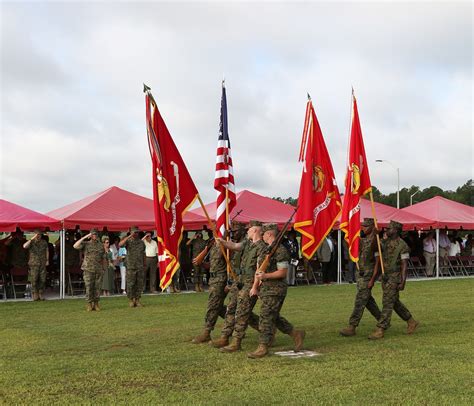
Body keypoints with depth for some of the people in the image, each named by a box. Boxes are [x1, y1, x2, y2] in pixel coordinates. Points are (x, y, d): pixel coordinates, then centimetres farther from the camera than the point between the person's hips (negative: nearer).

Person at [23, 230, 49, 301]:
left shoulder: (44, 242, 10)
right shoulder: (31, 242, -2)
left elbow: (47, 251, 19)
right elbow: (25, 246, -23)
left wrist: (47, 260, 13)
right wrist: (32, 239, -25)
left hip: (43, 263, 3)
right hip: (34, 264, -3)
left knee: (42, 279, 2)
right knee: (34, 280, -7)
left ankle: (40, 293, 12)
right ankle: (35, 294, 1)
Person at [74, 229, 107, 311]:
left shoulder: (100, 245, 13)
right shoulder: (86, 244, 4)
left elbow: (104, 258, 16)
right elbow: (75, 246, -14)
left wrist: (104, 268, 8)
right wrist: (84, 237, -14)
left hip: (98, 270, 3)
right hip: (88, 269, -3)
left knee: (97, 287, 3)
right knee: (89, 287, -4)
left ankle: (96, 304, 11)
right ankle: (89, 304, 3)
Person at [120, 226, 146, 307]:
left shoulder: (141, 242, 11)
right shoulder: (128, 241, -1)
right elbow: (120, 244, -23)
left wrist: (144, 265, 13)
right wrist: (129, 236, -26)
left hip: (140, 267, 4)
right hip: (131, 267, -4)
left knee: (139, 284, 4)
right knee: (130, 284, -2)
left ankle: (137, 300, 12)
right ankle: (131, 300, 8)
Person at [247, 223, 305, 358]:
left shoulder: (280, 251, -14)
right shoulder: (265, 250, 15)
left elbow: (283, 272, -18)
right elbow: (259, 270, 18)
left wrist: (266, 275, -27)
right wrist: (255, 287, 10)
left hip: (276, 289, -10)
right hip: (265, 288, 10)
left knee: (266, 317, -7)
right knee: (273, 317, 15)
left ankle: (263, 347, 0)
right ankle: (296, 334, 27)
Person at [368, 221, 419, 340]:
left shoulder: (402, 245, -11)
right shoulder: (385, 243, 11)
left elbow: (404, 265, -14)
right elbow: (379, 262, 12)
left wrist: (403, 282, -19)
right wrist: (373, 279, 9)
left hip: (394, 278, -8)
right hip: (385, 277, 8)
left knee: (387, 303, -8)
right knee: (395, 303, 15)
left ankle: (380, 330, -6)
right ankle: (411, 322, 30)